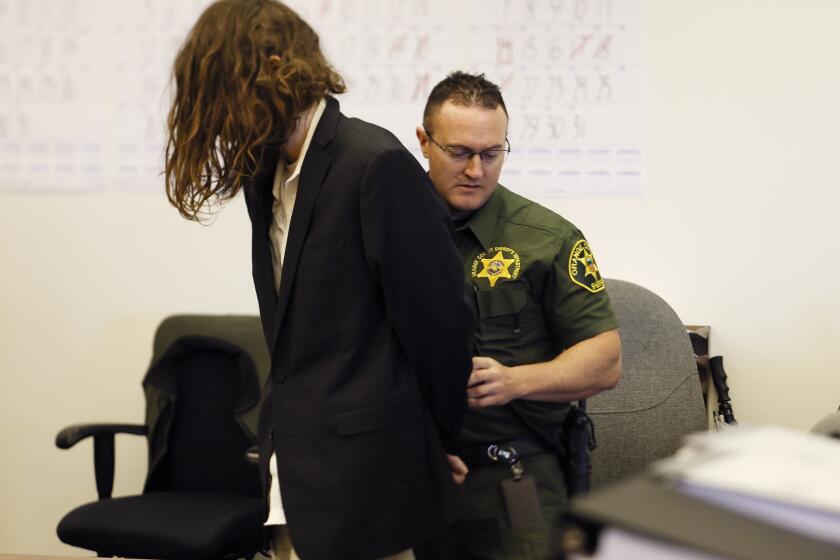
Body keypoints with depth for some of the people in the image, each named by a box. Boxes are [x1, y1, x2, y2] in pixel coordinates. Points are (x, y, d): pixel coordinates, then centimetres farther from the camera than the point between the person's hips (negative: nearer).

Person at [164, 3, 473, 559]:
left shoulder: (376, 163, -17)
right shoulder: (265, 172, 9)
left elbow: (436, 319, -13)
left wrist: (438, 447, -1)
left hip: (359, 478, -8)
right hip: (296, 477, 8)